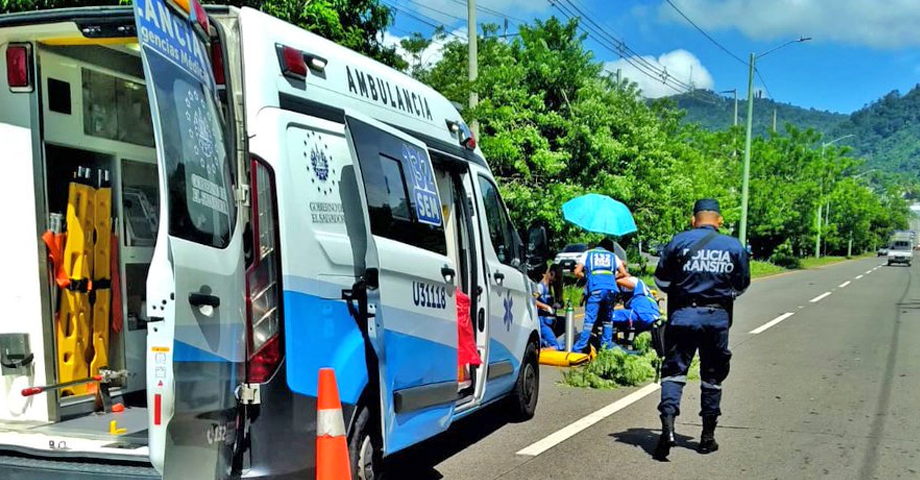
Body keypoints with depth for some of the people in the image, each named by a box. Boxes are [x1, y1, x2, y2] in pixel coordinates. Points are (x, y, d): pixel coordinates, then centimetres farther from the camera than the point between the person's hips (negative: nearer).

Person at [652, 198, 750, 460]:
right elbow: (741, 286, 11)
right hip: (718, 318, 2)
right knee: (712, 377, 13)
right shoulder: (735, 247, 3)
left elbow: (661, 280, 4)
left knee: (674, 370, 3)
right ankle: (708, 436, 22)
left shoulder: (680, 241, -2)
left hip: (683, 315, -2)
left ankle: (667, 426, -17)